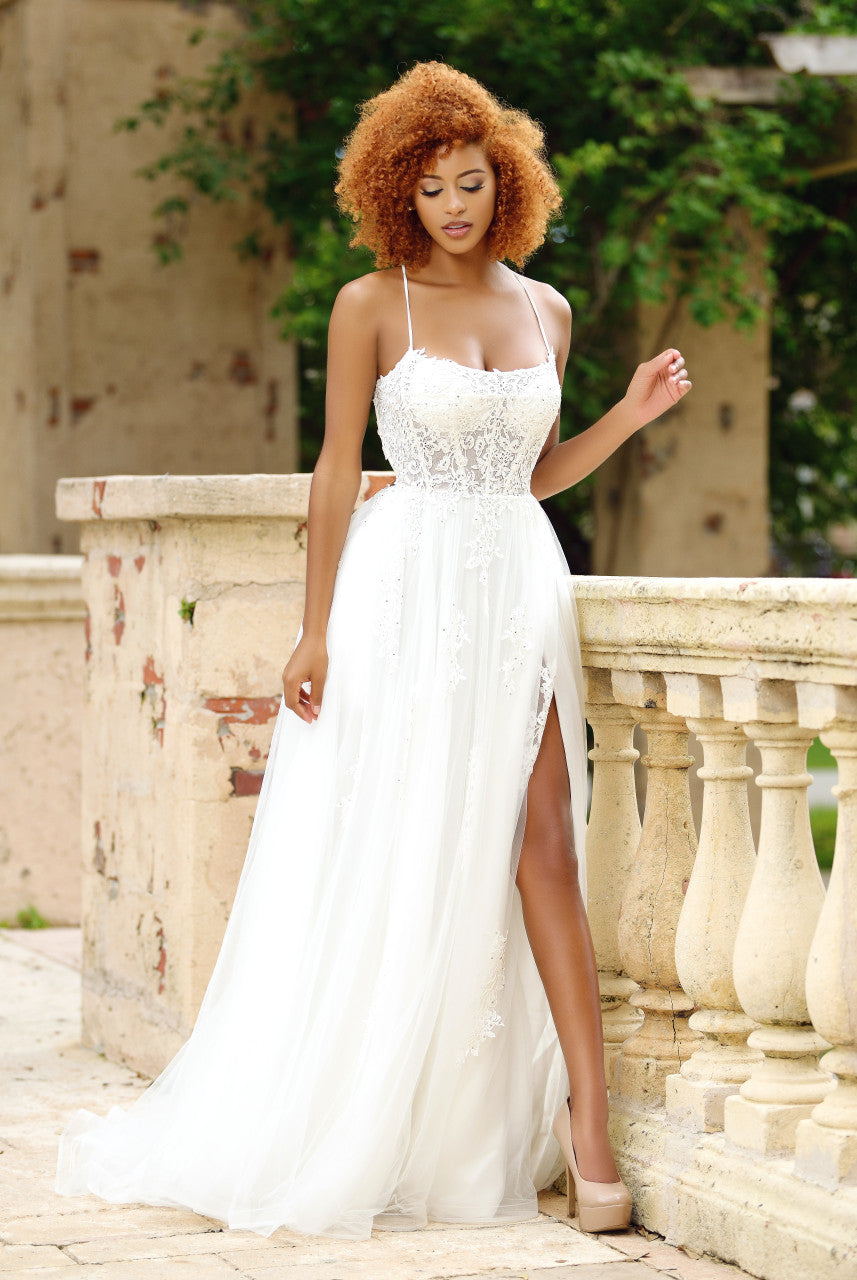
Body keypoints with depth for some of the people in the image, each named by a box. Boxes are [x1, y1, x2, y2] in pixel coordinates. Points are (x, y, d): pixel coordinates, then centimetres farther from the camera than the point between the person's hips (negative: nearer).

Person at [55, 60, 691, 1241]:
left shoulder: (546, 310, 11)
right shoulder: (371, 305, -1)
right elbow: (337, 473, -3)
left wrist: (632, 414, 6)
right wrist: (316, 631, -8)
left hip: (521, 580, 3)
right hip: (410, 591, -3)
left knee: (542, 845, -5)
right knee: (395, 857, 1)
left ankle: (584, 1119, -5)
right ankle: (350, 1139, 13)